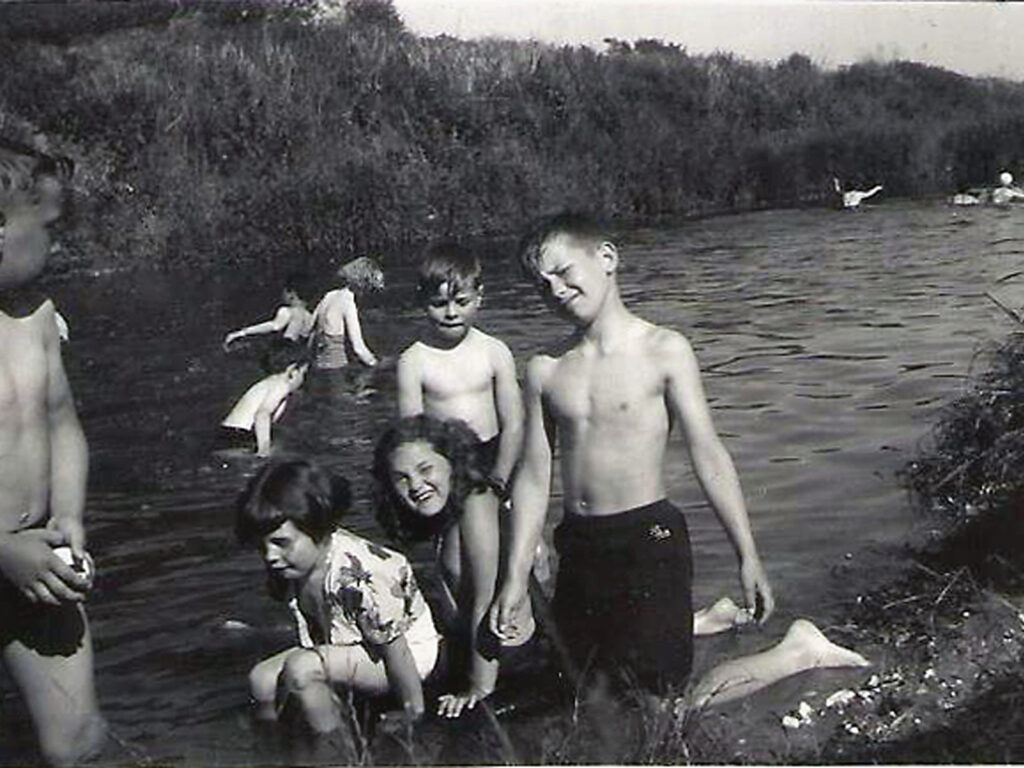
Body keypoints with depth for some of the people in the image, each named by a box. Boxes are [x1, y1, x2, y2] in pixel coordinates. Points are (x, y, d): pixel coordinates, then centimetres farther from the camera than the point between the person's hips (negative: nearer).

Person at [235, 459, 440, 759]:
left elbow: (395, 651, -26)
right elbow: (312, 636, 1)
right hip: (346, 644, 8)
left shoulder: (357, 576, -35)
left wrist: (415, 721, -16)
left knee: (301, 669, -30)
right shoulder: (288, 567, -10)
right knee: (262, 680, -8)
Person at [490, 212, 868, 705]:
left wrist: (748, 557, -9)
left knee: (666, 704, 0)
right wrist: (515, 579, 4)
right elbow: (534, 477, 6)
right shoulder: (545, 371, 3)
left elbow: (708, 455, -8)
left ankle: (803, 653, 21)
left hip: (648, 540, -5)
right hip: (578, 547, 5)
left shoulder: (663, 351, -8)